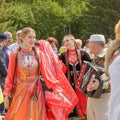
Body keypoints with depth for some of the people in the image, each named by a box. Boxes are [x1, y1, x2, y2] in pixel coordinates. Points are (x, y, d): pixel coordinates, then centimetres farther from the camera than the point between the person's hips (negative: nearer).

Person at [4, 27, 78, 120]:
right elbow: (10, 76, 0)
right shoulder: (15, 55, -3)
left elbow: (47, 74, -2)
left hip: (36, 94, 1)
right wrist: (7, 95, -2)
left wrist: (58, 91, -9)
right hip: (20, 93, -1)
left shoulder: (39, 54, 0)